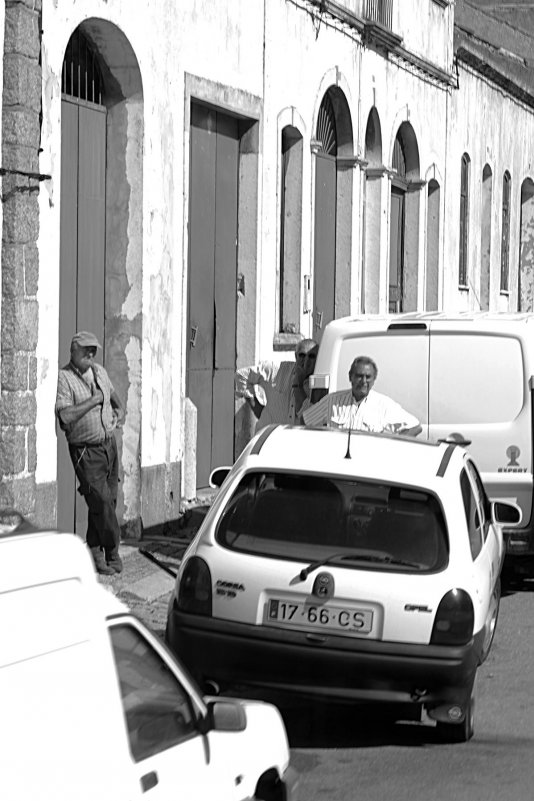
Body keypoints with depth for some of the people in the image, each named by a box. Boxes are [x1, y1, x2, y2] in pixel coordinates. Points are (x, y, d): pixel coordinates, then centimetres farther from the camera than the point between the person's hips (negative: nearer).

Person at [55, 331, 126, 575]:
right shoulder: (63, 378, -12)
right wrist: (93, 401, -19)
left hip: (109, 443, 7)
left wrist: (119, 408, 13)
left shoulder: (100, 372, 11)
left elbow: (112, 393, 33)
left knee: (107, 500, 7)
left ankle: (95, 551, 19)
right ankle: (112, 552, 2)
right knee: (101, 500, -11)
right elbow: (65, 415, -24)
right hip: (85, 450, -7)